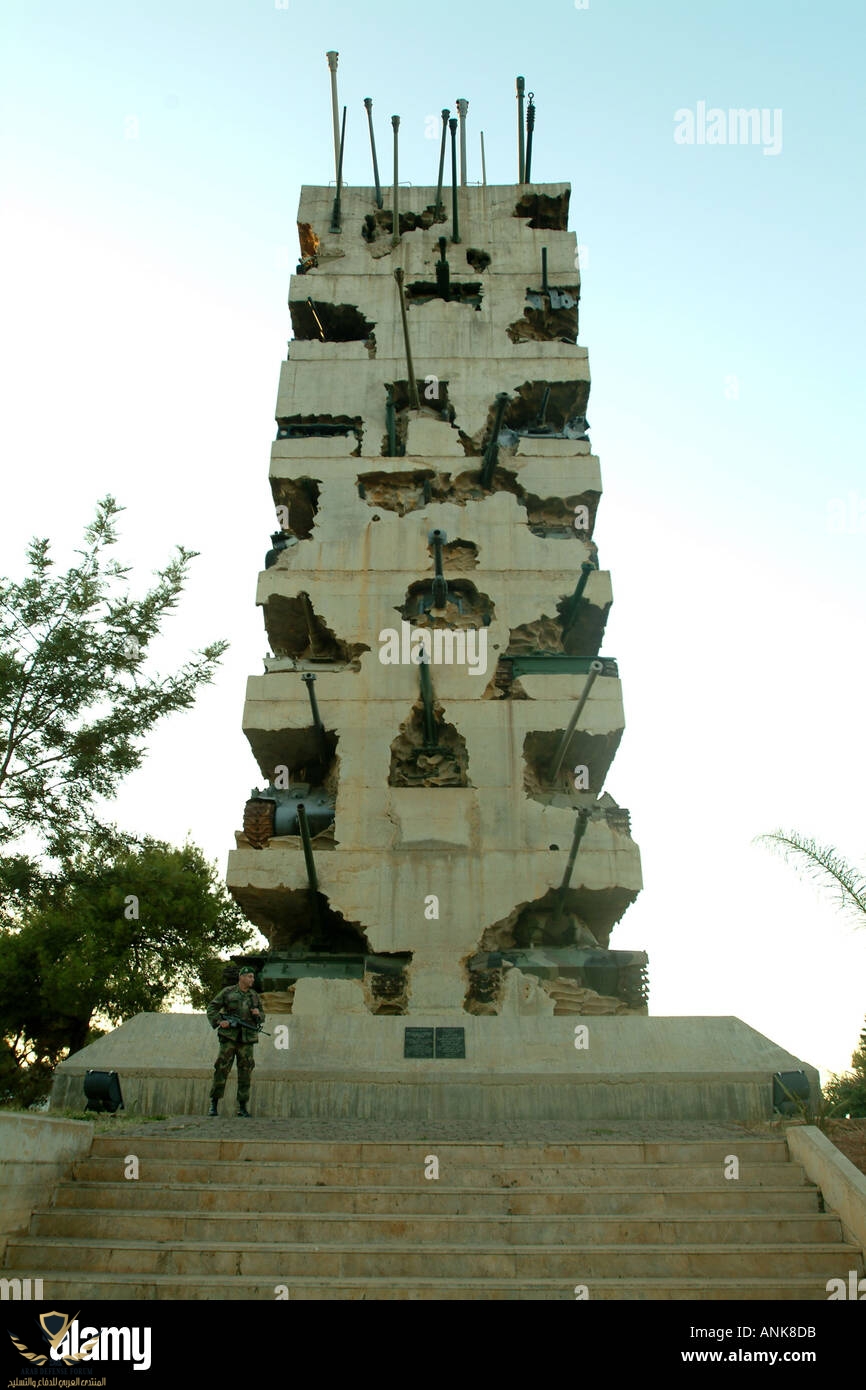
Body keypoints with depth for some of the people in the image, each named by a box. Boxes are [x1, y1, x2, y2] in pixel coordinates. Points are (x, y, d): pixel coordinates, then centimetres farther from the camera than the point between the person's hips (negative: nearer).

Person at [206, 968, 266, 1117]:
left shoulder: (254, 996, 13)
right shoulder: (228, 992, 3)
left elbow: (262, 1017, 18)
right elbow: (212, 1008, 5)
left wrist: (258, 1014, -4)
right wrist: (219, 1021, -10)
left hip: (247, 1039, 3)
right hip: (229, 1036, -3)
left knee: (245, 1071, 0)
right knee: (222, 1069, -5)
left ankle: (242, 1107, 7)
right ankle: (214, 1103, 4)